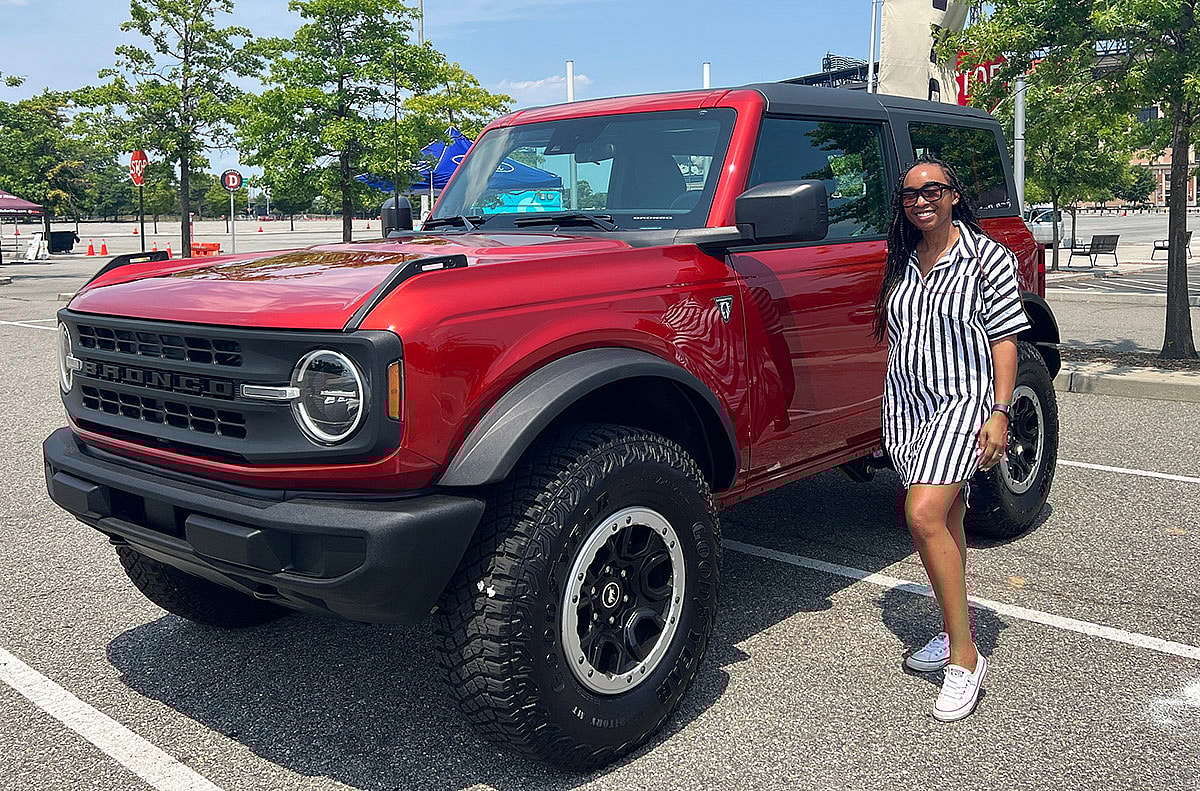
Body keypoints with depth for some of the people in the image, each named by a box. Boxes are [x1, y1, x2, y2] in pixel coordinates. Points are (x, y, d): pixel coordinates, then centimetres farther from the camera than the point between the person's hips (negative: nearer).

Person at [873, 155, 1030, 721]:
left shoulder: (986, 257, -5)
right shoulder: (903, 263, 12)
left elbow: (1004, 339, -7)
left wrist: (999, 412, -14)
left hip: (962, 402, -6)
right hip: (906, 406, 6)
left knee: (925, 516, -21)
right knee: (945, 521, 13)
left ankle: (965, 656, -12)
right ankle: (953, 633, 26)